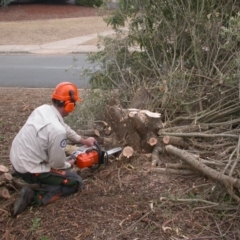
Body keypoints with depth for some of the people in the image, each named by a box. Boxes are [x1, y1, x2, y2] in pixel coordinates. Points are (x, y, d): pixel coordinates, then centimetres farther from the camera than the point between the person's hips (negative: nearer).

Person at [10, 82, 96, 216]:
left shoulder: (43, 109, -5)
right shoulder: (57, 130, -30)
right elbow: (58, 164, -17)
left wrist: (84, 141, 22)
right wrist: (69, 164, 6)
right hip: (29, 170, -9)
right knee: (76, 182, 3)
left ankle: (43, 181, 18)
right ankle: (36, 196, -7)